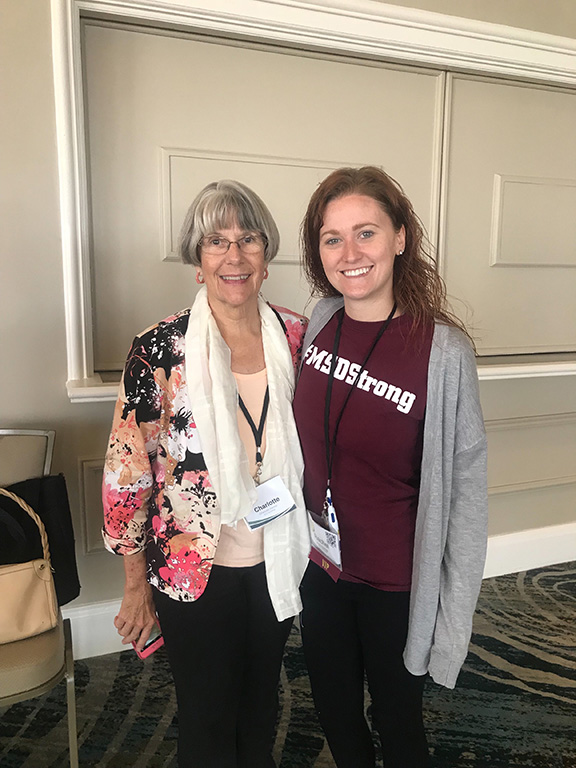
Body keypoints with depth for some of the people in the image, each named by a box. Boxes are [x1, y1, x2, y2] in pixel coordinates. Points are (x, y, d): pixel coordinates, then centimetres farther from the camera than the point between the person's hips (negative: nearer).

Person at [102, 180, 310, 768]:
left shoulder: (297, 337, -6)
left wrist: (310, 537, 10)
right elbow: (126, 473, -10)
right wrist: (137, 586, -4)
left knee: (262, 702, 27)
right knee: (208, 719, 19)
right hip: (193, 568, -3)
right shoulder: (160, 350, -17)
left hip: (277, 560, 4)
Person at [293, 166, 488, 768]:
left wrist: (455, 613, -12)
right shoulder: (318, 323, -6)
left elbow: (466, 482, -15)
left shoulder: (442, 349, -20)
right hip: (320, 563, 4)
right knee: (335, 714, 26)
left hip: (396, 582, -4)